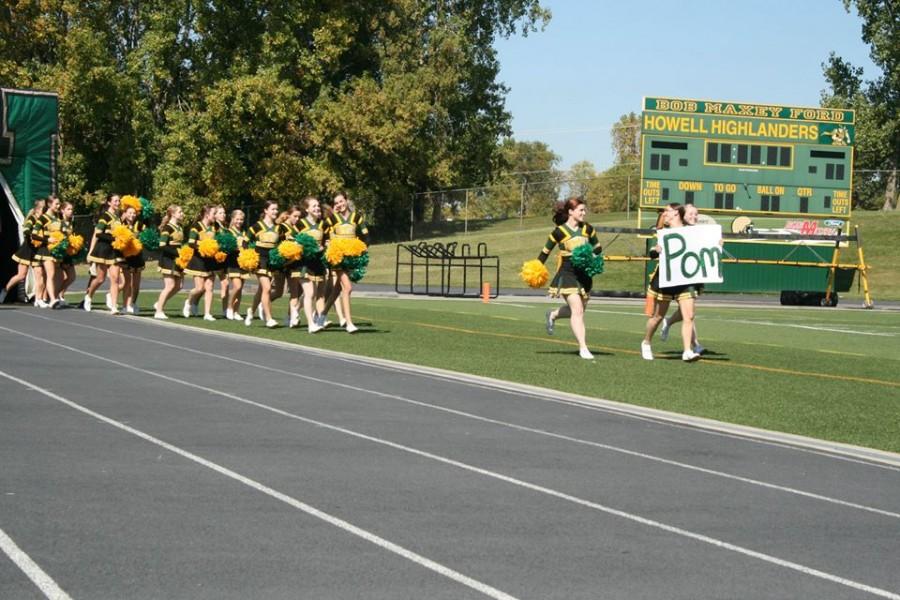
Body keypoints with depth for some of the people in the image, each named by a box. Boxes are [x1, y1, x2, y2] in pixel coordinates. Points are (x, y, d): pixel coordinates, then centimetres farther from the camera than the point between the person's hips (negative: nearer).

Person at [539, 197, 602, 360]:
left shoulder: (587, 229, 5)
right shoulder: (559, 232, -7)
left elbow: (598, 247, 17)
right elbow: (546, 251, 3)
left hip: (584, 275, 6)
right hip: (567, 274, -6)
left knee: (578, 309, 15)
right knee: (577, 310, -15)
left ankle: (553, 315, 45)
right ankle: (583, 348, -14)